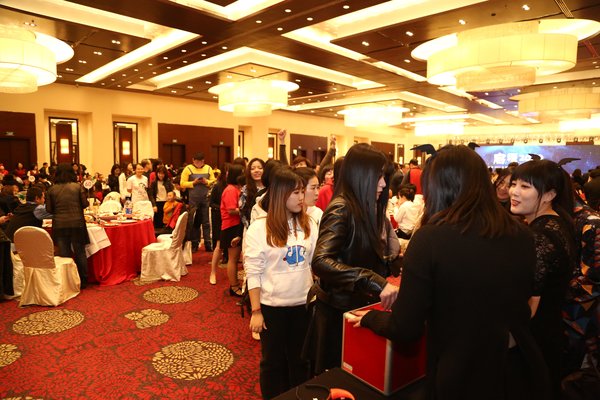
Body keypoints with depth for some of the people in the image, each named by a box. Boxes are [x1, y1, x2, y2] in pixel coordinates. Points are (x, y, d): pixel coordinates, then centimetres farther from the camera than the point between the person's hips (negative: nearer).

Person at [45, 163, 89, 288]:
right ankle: (83, 281, 14)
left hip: (59, 225, 1)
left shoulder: (52, 189, 0)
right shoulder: (77, 186, -4)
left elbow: (49, 209, 1)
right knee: (80, 252, 9)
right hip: (77, 223, -1)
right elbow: (85, 204, -3)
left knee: (64, 254, 10)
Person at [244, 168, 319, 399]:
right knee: (273, 362, 16)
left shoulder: (308, 224, -1)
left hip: (303, 303, 3)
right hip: (272, 306, -3)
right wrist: (256, 311, -11)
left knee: (301, 361, 19)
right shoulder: (259, 228, -12)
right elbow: (253, 272, -10)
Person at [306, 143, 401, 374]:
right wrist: (375, 283, -38)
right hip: (339, 311, -7)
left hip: (362, 307, 8)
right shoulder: (341, 209, -21)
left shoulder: (368, 209, 5)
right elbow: (320, 262, -34)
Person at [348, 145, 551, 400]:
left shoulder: (429, 238, -21)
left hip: (461, 377, -4)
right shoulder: (522, 236, -6)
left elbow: (405, 329, -16)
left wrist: (369, 317, 3)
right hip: (521, 371, 5)